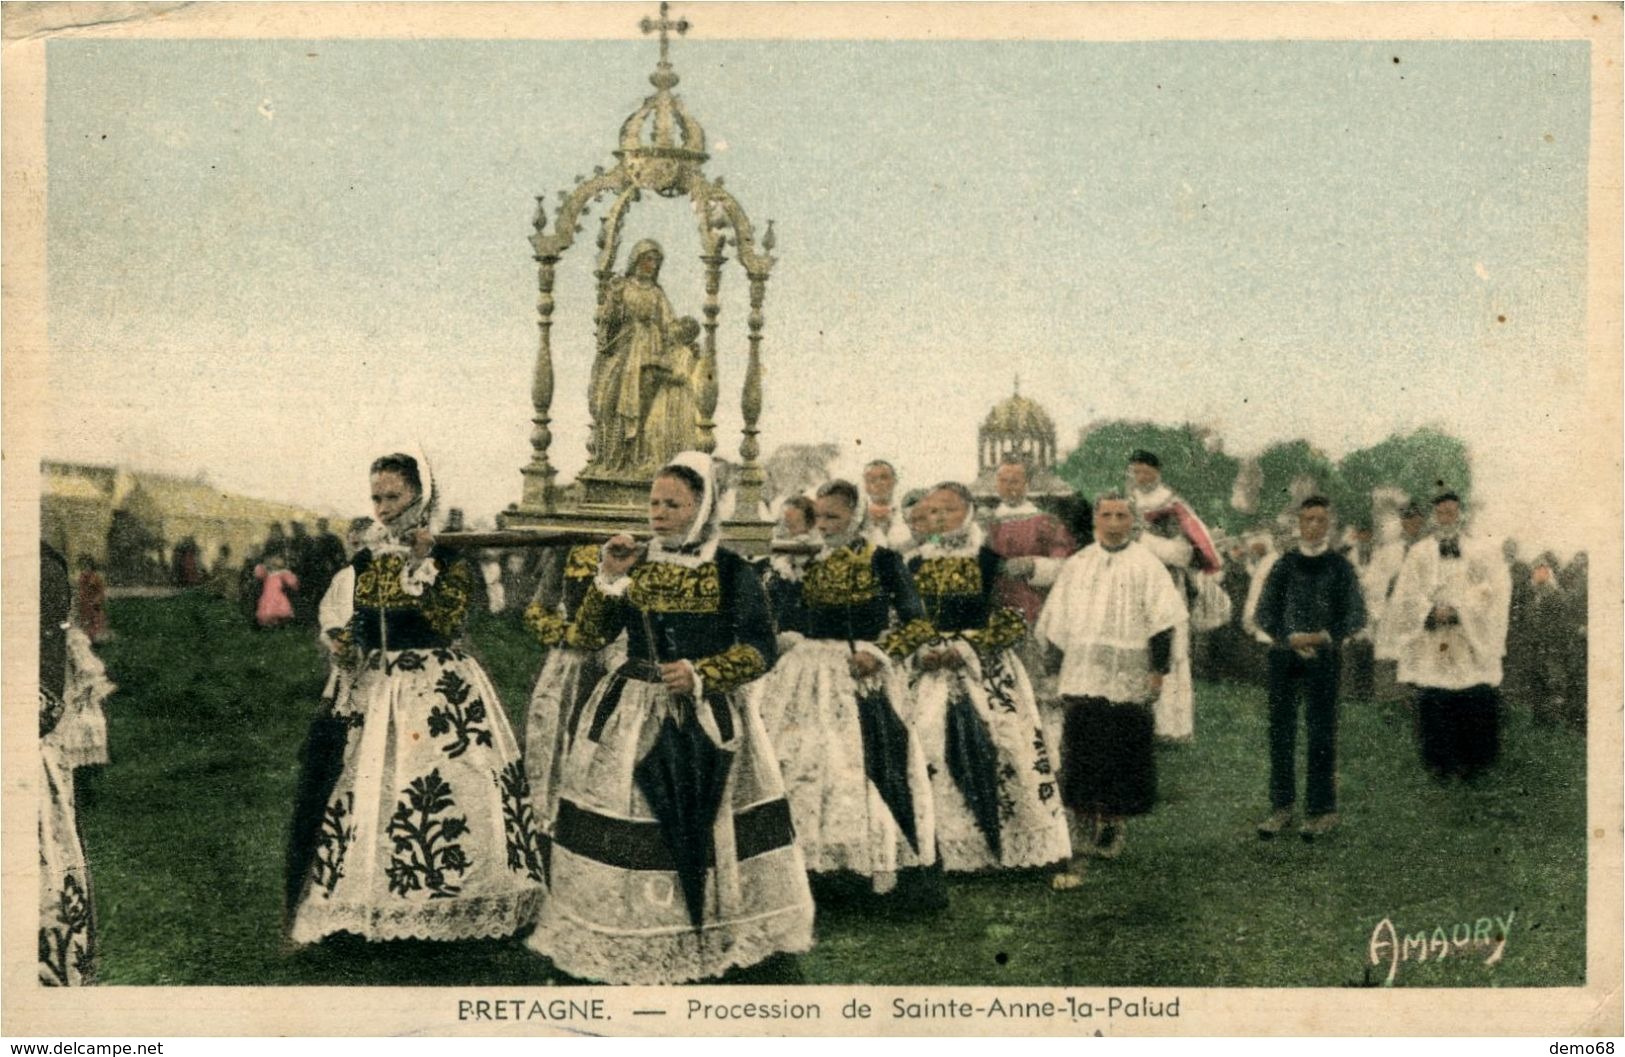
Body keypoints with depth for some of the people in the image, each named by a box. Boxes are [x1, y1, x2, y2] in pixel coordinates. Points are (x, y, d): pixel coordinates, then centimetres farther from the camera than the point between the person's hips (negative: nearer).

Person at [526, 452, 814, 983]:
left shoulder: (731, 572, -2)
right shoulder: (636, 567, 7)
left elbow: (759, 649, -6)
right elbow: (585, 638, 4)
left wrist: (701, 675, -17)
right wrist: (609, 579, -6)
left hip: (708, 719, -2)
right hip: (633, 717, 2)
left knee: (707, 826, -2)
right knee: (627, 830, -1)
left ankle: (720, 932, 12)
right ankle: (627, 937, 9)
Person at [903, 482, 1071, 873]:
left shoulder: (990, 560, 0)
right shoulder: (917, 565, 12)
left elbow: (1012, 621, -4)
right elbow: (903, 622, 13)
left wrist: (966, 649, -12)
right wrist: (922, 650, -7)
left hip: (986, 671, -3)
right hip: (932, 673, 3)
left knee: (996, 749, -9)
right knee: (932, 750, -8)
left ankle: (1010, 842, 1)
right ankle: (946, 848, -3)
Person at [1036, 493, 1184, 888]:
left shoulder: (1145, 565, 3)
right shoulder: (1076, 567, 11)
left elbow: (1161, 621, -1)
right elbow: (1055, 625, 16)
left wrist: (1158, 669, -8)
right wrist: (1058, 673, 14)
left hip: (1129, 682, -1)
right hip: (1083, 681, 1)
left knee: (1124, 763, 4)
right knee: (1080, 767, -7)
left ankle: (1114, 823, 31)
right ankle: (1078, 857, -6)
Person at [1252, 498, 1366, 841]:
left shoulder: (1340, 567, 4)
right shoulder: (1284, 565, 7)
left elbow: (1356, 616, 1)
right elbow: (1265, 613, 5)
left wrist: (1323, 637, -14)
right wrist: (1292, 639, -11)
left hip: (1324, 657, -2)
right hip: (1284, 656, 2)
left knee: (1321, 733, -1)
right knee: (1281, 732, 4)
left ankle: (1322, 810, 6)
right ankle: (1281, 806, 12)